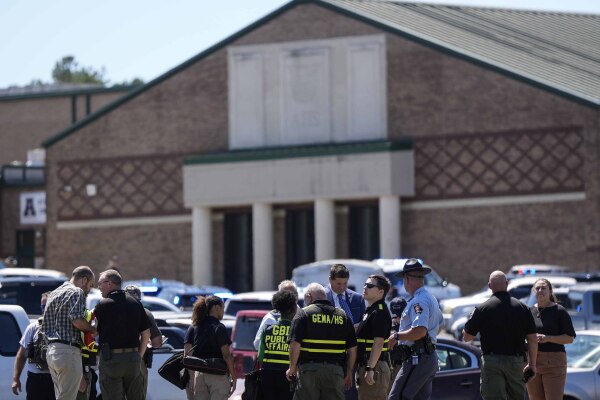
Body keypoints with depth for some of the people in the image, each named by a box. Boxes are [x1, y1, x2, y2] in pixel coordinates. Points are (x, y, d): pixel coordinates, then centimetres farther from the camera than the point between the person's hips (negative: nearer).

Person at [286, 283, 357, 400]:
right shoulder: (343, 316, 12)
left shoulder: (304, 313, 0)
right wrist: (349, 373, 19)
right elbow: (352, 349, 10)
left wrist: (292, 368, 2)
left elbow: (295, 345, -9)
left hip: (309, 369, -3)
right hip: (335, 370, 3)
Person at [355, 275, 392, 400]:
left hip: (375, 366, -11)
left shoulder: (379, 312, -14)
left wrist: (370, 369, -26)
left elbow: (378, 343, -22)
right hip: (366, 366, 11)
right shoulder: (370, 311, 19)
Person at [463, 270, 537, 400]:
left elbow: (467, 337, 1)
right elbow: (532, 339, 3)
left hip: (491, 361, -2)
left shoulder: (482, 308, -4)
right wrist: (532, 364, 13)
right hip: (516, 361, 2)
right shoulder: (522, 308, 3)